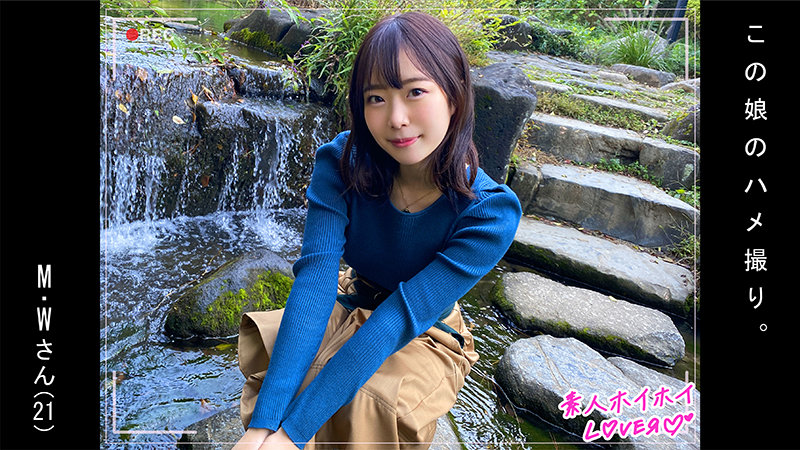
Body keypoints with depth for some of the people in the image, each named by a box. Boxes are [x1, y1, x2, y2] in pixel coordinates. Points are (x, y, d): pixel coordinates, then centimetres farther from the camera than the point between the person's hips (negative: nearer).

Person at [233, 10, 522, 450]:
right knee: (270, 356, -25)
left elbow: (403, 317, -33)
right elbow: (315, 278, -30)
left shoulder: (491, 212, -27)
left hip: (427, 337, -2)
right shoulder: (341, 165, -19)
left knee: (370, 408, -30)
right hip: (350, 305, 2)